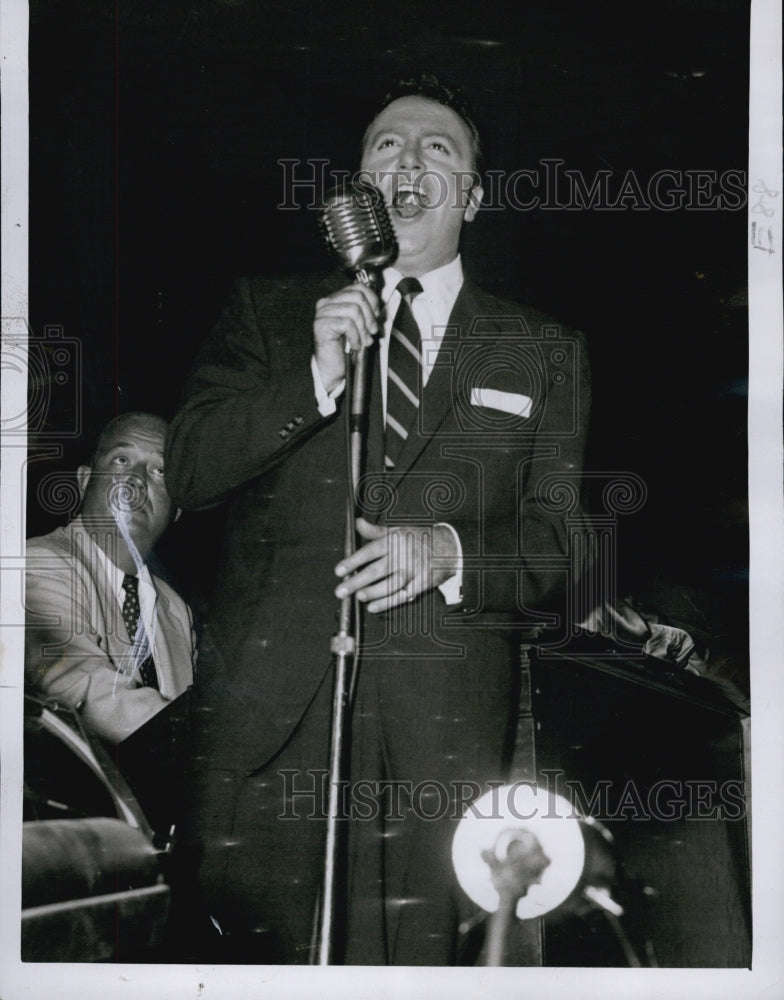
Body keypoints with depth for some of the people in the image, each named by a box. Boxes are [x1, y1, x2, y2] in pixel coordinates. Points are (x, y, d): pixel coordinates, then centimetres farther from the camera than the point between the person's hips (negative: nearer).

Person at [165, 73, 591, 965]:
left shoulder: (541, 351, 15)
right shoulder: (267, 314, 15)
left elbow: (563, 545, 8)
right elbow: (187, 470, 3)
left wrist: (450, 552, -12)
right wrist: (314, 379, -10)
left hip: (447, 725, 0)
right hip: (274, 711, 0)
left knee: (416, 962, -4)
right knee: (261, 951, -2)